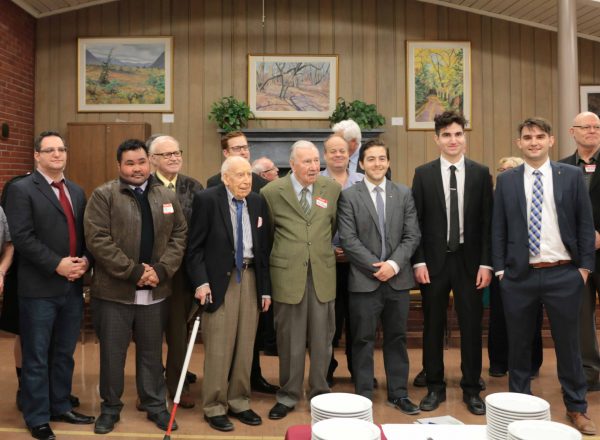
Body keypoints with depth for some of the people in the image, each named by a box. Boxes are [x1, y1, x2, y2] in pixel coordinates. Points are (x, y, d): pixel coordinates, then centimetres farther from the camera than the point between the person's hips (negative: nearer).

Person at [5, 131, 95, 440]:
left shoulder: (77, 192, 13)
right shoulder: (22, 189, -7)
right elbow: (22, 237, -15)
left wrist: (85, 260, -6)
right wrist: (58, 264, -19)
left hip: (73, 286, 6)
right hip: (39, 288, -6)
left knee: (64, 354, 17)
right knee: (37, 357, 7)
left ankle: (60, 407, 32)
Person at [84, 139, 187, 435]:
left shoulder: (167, 196, 7)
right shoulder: (103, 195, -6)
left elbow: (179, 235, 5)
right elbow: (98, 239, -14)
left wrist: (161, 270, -9)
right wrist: (134, 271, -16)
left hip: (155, 291, 3)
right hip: (113, 290, -3)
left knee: (152, 352, 15)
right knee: (112, 353, 9)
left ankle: (155, 405, 29)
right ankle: (110, 407, 27)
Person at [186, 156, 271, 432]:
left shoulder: (258, 203, 7)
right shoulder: (207, 200, -7)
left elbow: (263, 247, 9)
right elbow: (195, 246, -7)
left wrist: (265, 288, 7)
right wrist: (201, 281, -17)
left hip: (250, 277, 5)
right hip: (220, 278, -4)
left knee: (245, 346, 10)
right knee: (219, 346, 0)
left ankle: (239, 403, 23)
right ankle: (214, 407, 14)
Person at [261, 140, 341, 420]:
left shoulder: (332, 189, 3)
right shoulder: (272, 192, -4)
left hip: (323, 272, 2)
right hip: (287, 272, -2)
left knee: (321, 338, 9)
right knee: (289, 339, 8)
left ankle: (320, 393, 26)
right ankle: (288, 395, 23)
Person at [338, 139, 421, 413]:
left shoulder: (404, 194, 8)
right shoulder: (349, 196, -1)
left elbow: (412, 235, 3)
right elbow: (348, 239, -8)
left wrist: (393, 264, -10)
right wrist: (376, 266, -13)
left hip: (398, 279, 3)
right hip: (364, 280, -3)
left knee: (396, 338, 12)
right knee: (363, 340, 6)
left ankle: (398, 394, 25)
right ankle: (364, 396, 18)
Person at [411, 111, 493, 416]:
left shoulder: (481, 173, 3)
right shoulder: (423, 174, 1)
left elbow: (487, 222, 1)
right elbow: (416, 221, 0)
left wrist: (486, 263, -5)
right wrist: (419, 261, -6)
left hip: (469, 261, 0)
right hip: (434, 261, 0)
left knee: (471, 327, 7)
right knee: (433, 326, 8)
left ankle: (471, 390, 21)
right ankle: (435, 387, 23)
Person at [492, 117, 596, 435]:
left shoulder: (572, 176, 2)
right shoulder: (506, 180, 4)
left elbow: (585, 224, 3)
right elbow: (498, 228, 5)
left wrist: (585, 266, -2)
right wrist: (500, 269, 0)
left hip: (563, 275, -1)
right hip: (519, 276, 1)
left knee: (568, 344, 10)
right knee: (519, 344, 11)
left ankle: (576, 408, 26)